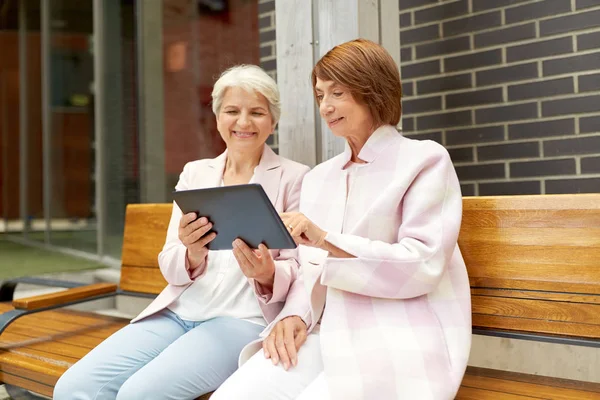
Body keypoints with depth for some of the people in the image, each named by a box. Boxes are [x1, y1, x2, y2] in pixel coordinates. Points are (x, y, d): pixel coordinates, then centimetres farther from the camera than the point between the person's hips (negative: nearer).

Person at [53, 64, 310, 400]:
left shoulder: (294, 177, 1)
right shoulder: (195, 173, 13)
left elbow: (299, 271, -2)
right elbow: (170, 267, 9)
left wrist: (267, 273, -25)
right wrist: (193, 254, -16)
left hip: (243, 318, -4)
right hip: (178, 312, 4)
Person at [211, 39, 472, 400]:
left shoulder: (425, 160, 0)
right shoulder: (318, 178, 18)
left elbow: (424, 265, -11)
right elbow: (311, 267, 12)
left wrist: (326, 240, -18)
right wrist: (296, 314, -10)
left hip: (401, 339, -4)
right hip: (330, 333, 5)